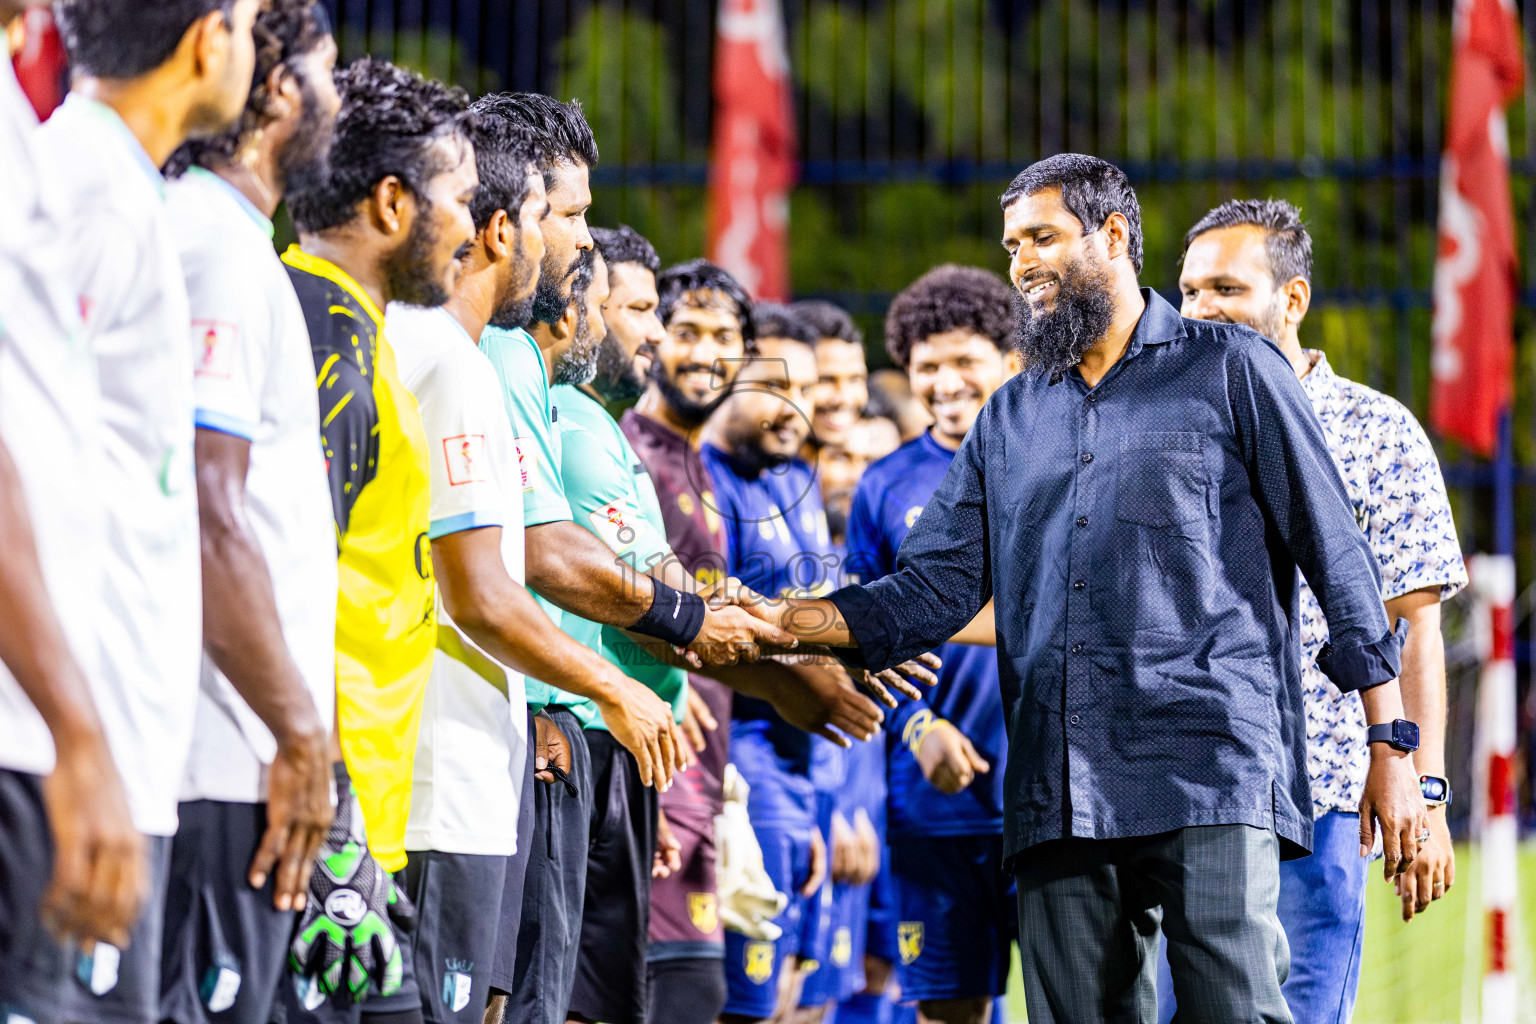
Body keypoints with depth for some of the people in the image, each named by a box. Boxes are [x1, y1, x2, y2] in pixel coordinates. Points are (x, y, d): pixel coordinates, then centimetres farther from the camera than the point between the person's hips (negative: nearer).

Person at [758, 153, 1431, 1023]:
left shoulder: (1229, 370, 7)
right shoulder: (1011, 419, 22)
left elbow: (1336, 554, 5)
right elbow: (935, 589, 16)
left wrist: (1392, 742, -1)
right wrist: (783, 620, 0)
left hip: (1212, 767, -5)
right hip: (1059, 800, 5)